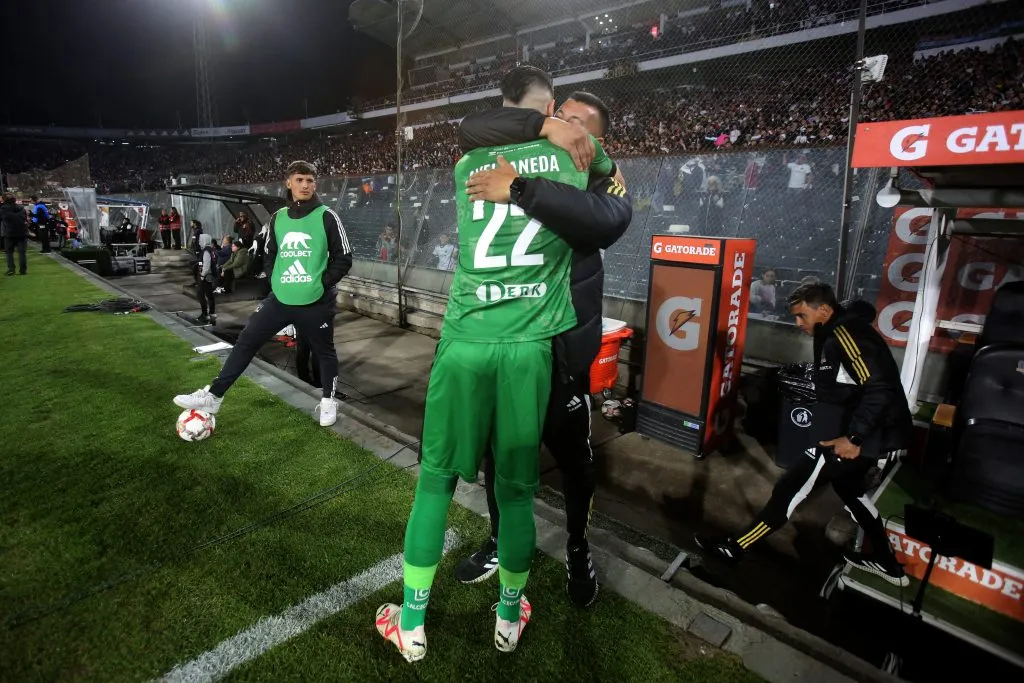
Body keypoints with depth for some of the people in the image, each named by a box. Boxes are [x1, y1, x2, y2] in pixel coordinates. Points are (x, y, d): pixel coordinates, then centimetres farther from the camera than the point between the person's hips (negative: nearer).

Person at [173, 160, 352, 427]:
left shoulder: (327, 217, -6)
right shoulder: (278, 218, 8)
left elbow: (343, 258, -5)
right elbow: (269, 255, 19)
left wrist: (323, 283, -11)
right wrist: (275, 280, 4)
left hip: (316, 303, -4)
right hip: (280, 300, 4)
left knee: (324, 352, 10)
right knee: (246, 342, 4)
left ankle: (328, 401, 31)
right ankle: (213, 396, 14)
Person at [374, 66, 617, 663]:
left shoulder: (468, 165, 11)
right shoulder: (575, 153, 9)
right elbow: (610, 178, 30)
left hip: (465, 341, 1)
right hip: (529, 345, 0)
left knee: (437, 478, 13)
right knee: (515, 486, 13)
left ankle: (411, 624, 28)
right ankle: (510, 616, 34)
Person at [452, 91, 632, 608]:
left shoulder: (601, 179, -4)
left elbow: (607, 219, -26)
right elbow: (471, 129, -4)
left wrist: (522, 190, -31)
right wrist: (540, 125, -15)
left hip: (560, 345, -3)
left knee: (573, 458, 13)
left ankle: (578, 550, 41)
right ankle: (503, 540, 44)